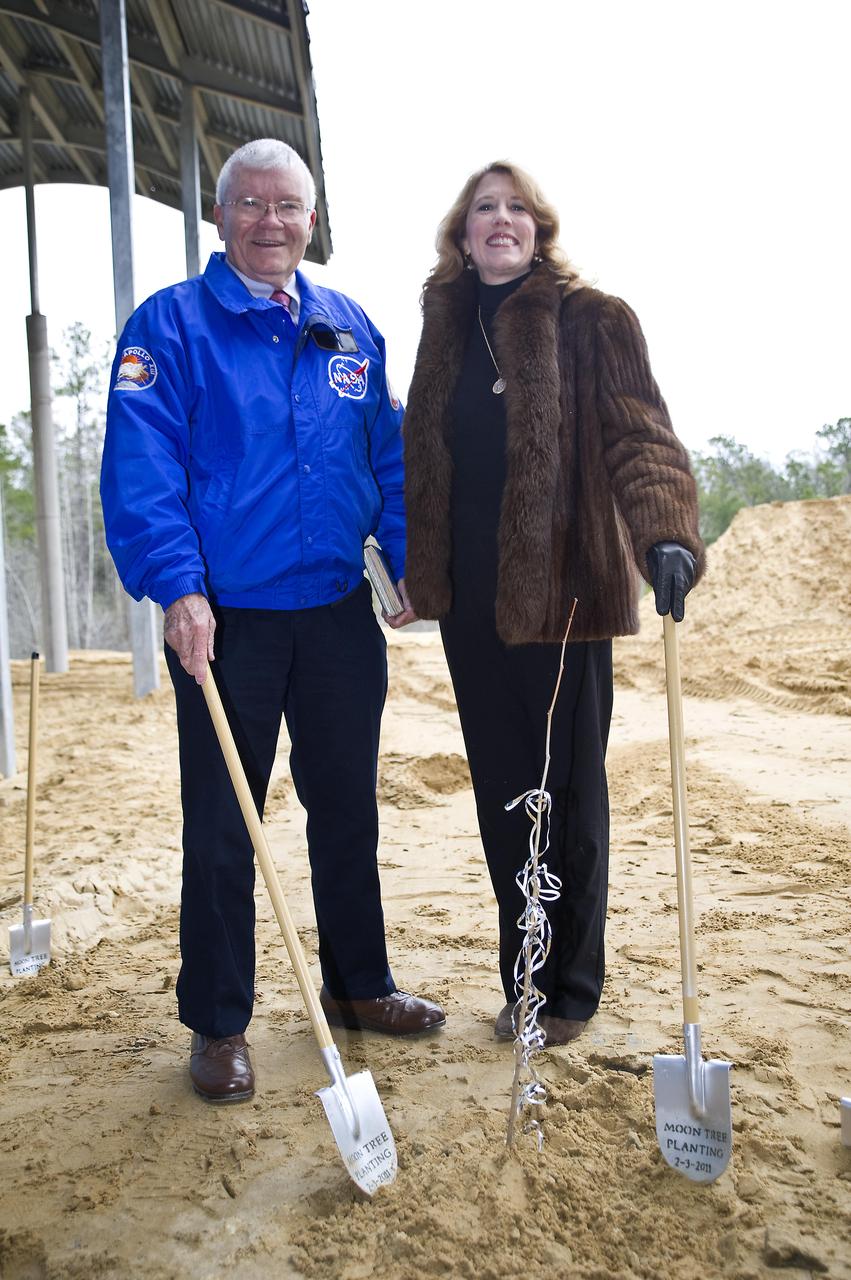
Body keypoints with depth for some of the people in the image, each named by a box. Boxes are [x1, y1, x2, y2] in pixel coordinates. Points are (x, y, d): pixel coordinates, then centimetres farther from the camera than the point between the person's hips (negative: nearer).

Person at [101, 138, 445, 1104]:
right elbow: (140, 469, -11)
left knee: (348, 808, 14)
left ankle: (358, 986, 33)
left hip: (339, 615, 5)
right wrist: (177, 586, -22)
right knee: (221, 829, 5)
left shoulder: (350, 330, 13)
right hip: (224, 622, -4)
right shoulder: (170, 325, -2)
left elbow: (388, 457, 14)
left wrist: (410, 559, 4)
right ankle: (218, 1026, 23)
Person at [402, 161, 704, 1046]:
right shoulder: (447, 328, 14)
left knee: (567, 792, 5)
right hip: (472, 599, 5)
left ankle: (570, 991, 22)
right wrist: (414, 566, 14)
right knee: (501, 790, 11)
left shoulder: (589, 320, -2)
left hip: (561, 592, -5)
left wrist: (666, 535, -30)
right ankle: (524, 980, 27)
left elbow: (640, 434, -13)